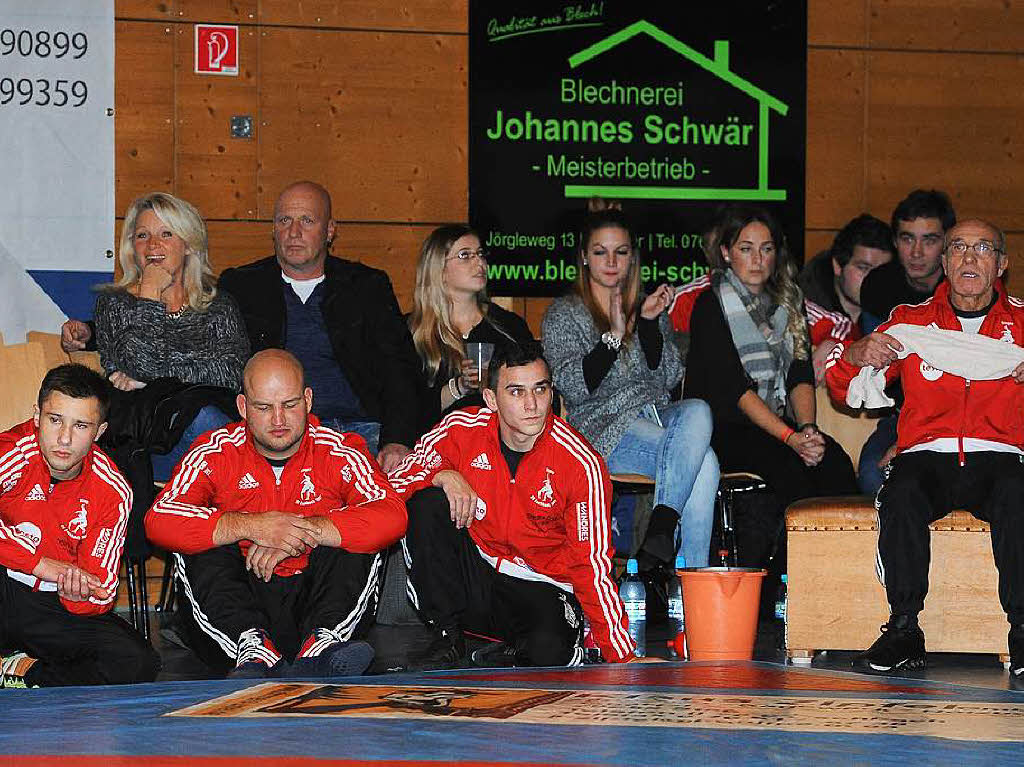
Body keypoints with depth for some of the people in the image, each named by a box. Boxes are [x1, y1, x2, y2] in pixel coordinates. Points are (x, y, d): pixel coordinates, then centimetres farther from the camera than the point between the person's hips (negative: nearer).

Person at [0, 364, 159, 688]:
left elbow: (101, 586, -4)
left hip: (57, 607, 3)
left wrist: (79, 593, -28)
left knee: (138, 663, -20)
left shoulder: (113, 492, -5)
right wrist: (42, 563, -33)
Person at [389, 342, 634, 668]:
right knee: (428, 505, -21)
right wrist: (443, 475, -22)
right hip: (472, 575, 3)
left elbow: (593, 564, -13)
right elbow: (396, 480, 0)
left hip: (539, 588, -3)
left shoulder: (582, 463, -15)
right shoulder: (462, 429, -9)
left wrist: (622, 656, -18)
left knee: (549, 653, -35)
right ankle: (447, 637, -10)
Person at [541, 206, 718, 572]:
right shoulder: (564, 314, 11)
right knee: (703, 463, -33)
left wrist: (650, 323, -4)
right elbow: (575, 387, -4)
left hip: (658, 415, 4)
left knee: (697, 411, -36)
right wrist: (614, 334, -13)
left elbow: (669, 378, 9)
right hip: (604, 424, -4)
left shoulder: (647, 307, 23)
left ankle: (660, 530, -44)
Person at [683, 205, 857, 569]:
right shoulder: (711, 306, -2)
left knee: (835, 463, -26)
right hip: (723, 427, -5)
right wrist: (790, 437, -23)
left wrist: (807, 428, -15)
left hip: (779, 423, 5)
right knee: (789, 466, -33)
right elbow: (735, 387, -12)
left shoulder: (787, 302, 16)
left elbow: (801, 375, 6)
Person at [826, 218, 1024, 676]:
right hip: (927, 455, 1)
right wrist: (858, 356, -9)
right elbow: (842, 388, 15)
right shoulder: (912, 321, 17)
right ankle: (903, 632, -28)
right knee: (902, 493, -34)